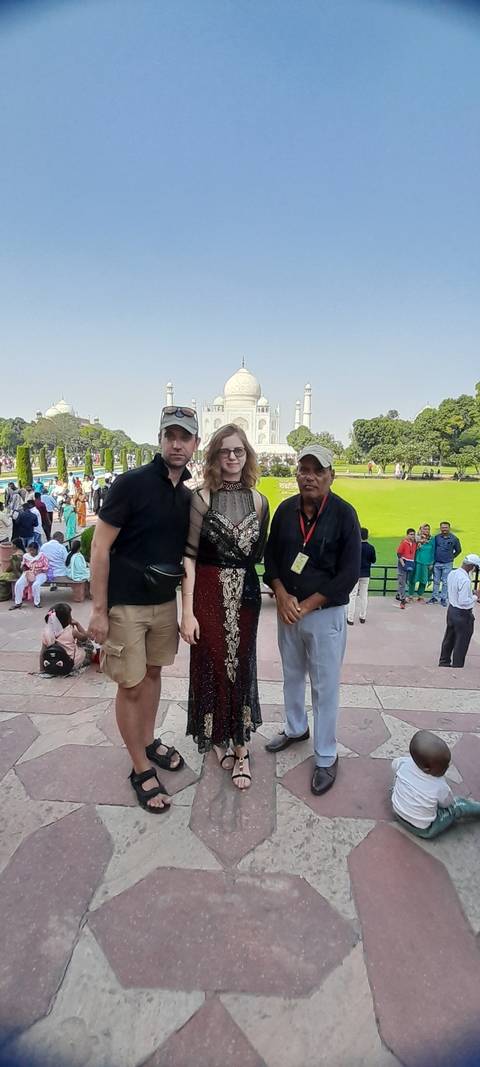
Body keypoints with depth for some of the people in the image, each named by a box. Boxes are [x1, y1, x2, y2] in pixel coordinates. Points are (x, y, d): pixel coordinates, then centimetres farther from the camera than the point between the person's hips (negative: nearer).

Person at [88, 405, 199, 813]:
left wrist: (186, 605, 9)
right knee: (131, 686, 4)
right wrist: (99, 610, -15)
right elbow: (100, 548, -15)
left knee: (153, 672, 20)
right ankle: (141, 770, 22)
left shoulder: (187, 495, 3)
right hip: (125, 604, -6)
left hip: (165, 601, 6)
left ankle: (149, 742, 40)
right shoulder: (132, 483, -16)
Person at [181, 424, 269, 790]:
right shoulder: (202, 498, -7)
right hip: (209, 594, -2)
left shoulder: (258, 501, 3)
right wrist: (188, 611, -13)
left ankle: (240, 744, 27)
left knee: (242, 664, 9)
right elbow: (189, 555, -10)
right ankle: (218, 736, 31)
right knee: (212, 665, 7)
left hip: (246, 594, 3)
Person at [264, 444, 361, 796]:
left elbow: (349, 573, -13)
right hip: (288, 610, 5)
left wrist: (307, 605, -14)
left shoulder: (344, 513, -12)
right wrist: (282, 595, -8)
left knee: (325, 686, 4)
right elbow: (271, 555, 8)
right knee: (292, 675, 20)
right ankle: (296, 728, 44)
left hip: (325, 613, -4)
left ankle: (327, 758, 21)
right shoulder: (285, 510, 1)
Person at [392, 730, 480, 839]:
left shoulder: (404, 763, -22)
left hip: (397, 812, 4)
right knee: (459, 805, 2)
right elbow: (448, 804, -8)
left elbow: (394, 763, 3)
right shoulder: (440, 787, -31)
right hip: (423, 830, -4)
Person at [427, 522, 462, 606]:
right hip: (437, 563, 2)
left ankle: (444, 599, 13)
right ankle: (434, 597, 19)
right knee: (436, 581, 10)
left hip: (447, 564, -2)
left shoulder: (454, 538, -5)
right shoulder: (436, 537, -1)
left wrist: (451, 557, 7)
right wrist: (433, 559, 5)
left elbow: (458, 550, 9)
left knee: (445, 582, 4)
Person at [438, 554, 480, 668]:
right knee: (461, 643, 9)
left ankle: (444, 662, 38)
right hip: (463, 614, -9)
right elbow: (463, 602, -27)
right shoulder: (465, 580, -28)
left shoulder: (452, 573, -1)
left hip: (451, 609, 9)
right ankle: (457, 666, 21)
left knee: (449, 638, 23)